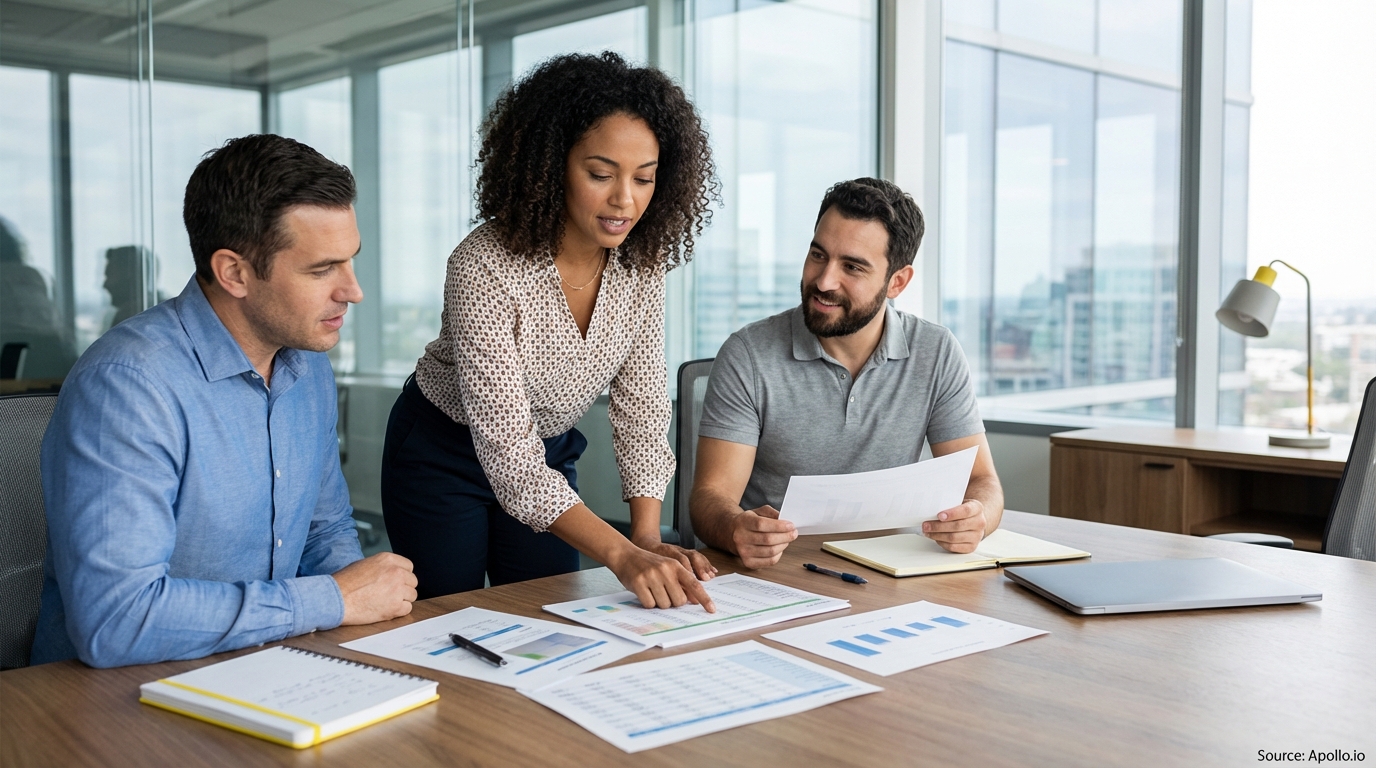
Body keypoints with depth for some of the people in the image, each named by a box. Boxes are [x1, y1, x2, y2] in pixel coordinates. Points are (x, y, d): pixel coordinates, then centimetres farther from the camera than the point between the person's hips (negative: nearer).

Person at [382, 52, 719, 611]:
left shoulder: (640, 263, -14)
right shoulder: (486, 266, -32)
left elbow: (641, 404, -11)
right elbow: (506, 450, -36)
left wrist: (647, 538, -24)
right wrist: (620, 555, -45)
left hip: (549, 458, 5)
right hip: (444, 455, -4)